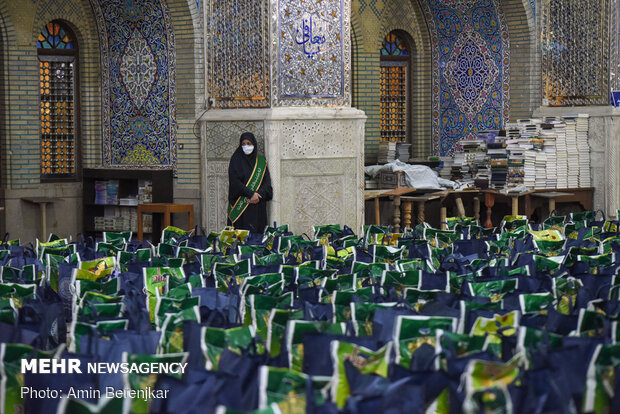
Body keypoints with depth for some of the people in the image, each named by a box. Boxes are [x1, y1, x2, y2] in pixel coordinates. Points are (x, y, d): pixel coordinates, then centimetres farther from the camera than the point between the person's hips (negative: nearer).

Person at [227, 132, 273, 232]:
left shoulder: (261, 161, 11)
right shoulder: (236, 159, 1)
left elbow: (267, 181, 6)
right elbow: (234, 181, -9)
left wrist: (259, 195, -12)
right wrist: (251, 194, -16)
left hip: (258, 206, 3)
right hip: (240, 205, -3)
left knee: (257, 233, -1)